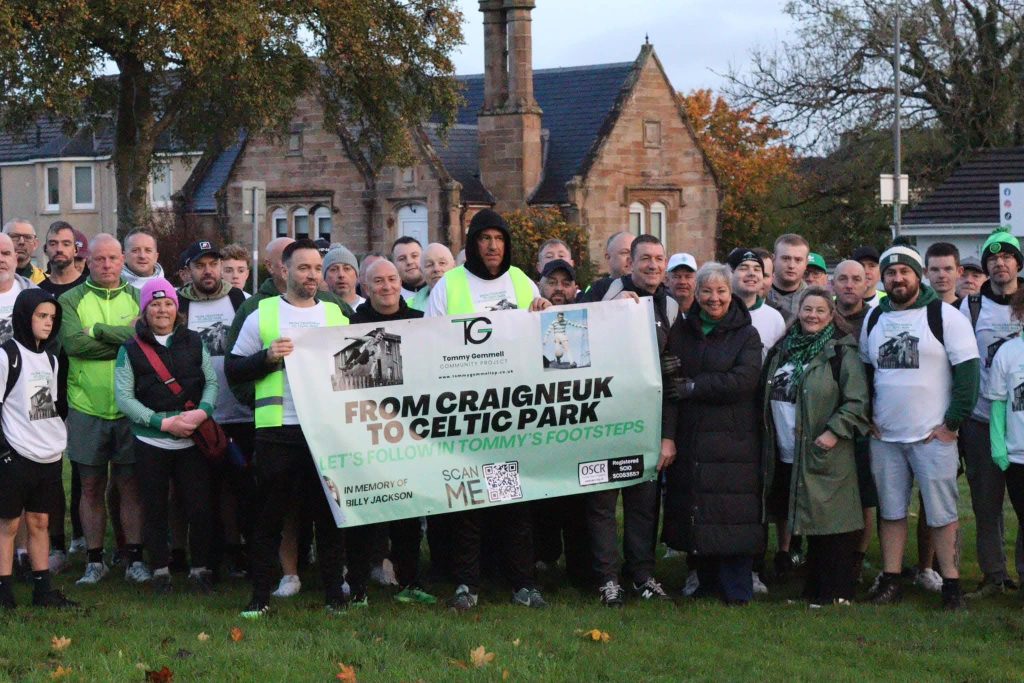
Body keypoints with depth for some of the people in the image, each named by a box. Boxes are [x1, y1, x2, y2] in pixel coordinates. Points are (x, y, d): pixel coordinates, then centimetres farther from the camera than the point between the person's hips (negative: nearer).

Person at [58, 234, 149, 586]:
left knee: (131, 485, 4)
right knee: (91, 487, 6)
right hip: (86, 408, 0)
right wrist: (124, 340, -11)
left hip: (129, 408, 0)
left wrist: (98, 330, -12)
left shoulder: (138, 298, 5)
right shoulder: (71, 300, 2)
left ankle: (135, 559, 11)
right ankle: (95, 561, 15)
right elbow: (73, 343, -15)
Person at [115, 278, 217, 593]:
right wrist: (164, 423, -14)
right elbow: (124, 398, -5)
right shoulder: (130, 349, 0)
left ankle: (200, 568, 15)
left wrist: (203, 411, -13)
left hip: (192, 440, 1)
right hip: (151, 442, -1)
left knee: (199, 507, 0)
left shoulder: (194, 342, 7)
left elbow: (212, 381, 8)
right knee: (155, 509, 8)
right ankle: (160, 570, 21)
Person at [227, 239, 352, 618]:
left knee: (329, 512, 3)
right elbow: (233, 370, 4)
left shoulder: (336, 314, 13)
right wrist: (268, 356, -11)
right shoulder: (262, 314, 6)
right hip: (277, 428, -2)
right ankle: (260, 595, 9)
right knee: (269, 513, 2)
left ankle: (335, 592, 11)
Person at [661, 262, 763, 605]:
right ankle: (706, 584, 16)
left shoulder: (746, 335, 2)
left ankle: (737, 590, 2)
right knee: (694, 514, 5)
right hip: (688, 440, 3)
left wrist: (693, 387, -10)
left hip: (732, 441, -3)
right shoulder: (681, 332, 9)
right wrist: (667, 436, -10)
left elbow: (743, 381, -13)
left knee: (732, 515, -5)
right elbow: (670, 383, -1)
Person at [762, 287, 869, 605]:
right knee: (801, 520, 12)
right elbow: (767, 397, 22)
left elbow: (857, 402, -11)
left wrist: (834, 432, -18)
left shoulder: (841, 353, -6)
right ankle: (814, 587, 22)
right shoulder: (783, 350, 14)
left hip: (823, 455, -6)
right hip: (785, 456, 7)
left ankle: (834, 591, 4)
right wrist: (768, 441, 14)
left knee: (827, 523, -4)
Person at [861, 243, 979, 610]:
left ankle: (951, 583, 4)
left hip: (933, 437, -5)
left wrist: (953, 422, -11)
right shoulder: (874, 318, 10)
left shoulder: (945, 316, -5)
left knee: (942, 513, -3)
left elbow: (967, 370, -8)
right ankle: (891, 580, 16)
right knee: (891, 511, 9)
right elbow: (863, 370, 20)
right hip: (884, 437, 5)